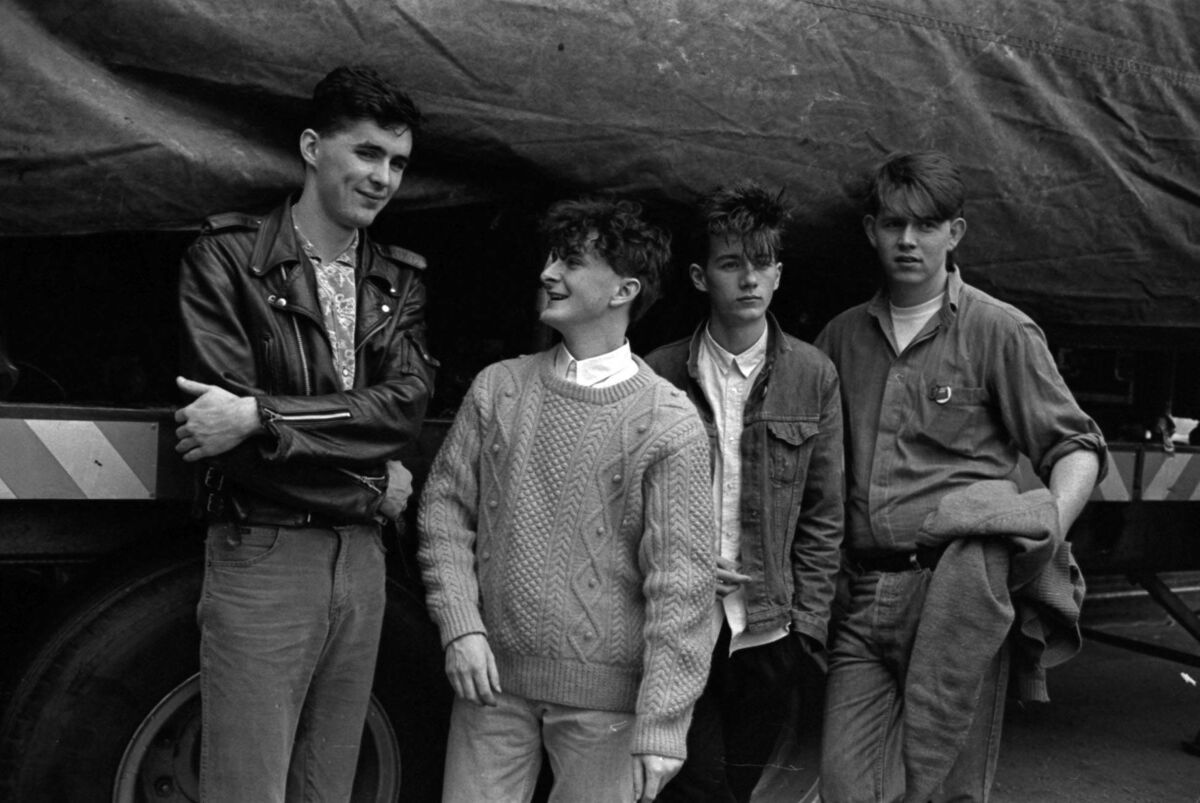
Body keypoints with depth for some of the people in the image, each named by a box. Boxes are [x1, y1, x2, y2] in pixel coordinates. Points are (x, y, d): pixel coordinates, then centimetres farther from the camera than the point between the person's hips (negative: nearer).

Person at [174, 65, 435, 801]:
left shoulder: (400, 282, 10)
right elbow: (218, 419, -13)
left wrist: (260, 416, -18)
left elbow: (407, 404, -6)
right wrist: (368, 483, -8)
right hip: (262, 555, -4)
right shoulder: (226, 258, -4)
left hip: (362, 557, 5)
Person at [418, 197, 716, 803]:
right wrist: (460, 627, -5)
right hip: (492, 675, 3)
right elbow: (445, 507, 6)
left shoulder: (669, 424, -8)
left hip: (604, 690, -3)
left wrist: (661, 725, -14)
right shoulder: (497, 388, 4)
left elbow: (680, 582, -11)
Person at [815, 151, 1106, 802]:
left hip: (957, 598, -3)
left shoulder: (1000, 332, 1)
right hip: (861, 599, 4)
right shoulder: (842, 336, 14)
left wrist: (1051, 523, -16)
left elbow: (1075, 448, 3)